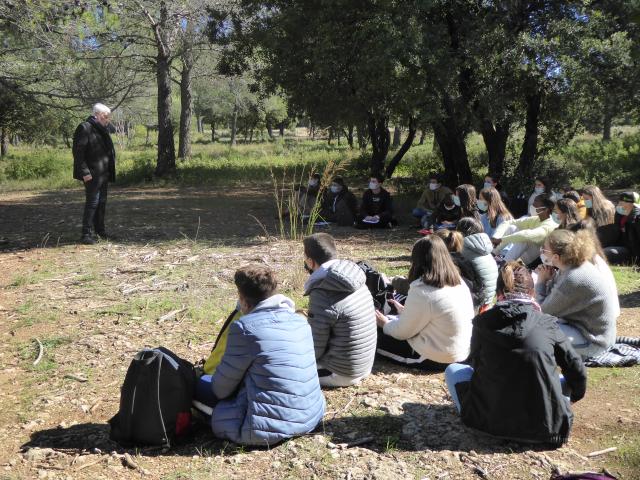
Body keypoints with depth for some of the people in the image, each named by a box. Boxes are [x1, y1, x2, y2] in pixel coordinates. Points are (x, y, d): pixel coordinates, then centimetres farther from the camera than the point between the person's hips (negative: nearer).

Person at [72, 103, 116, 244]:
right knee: (92, 202, -9)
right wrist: (85, 172, -22)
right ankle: (86, 234, -5)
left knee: (102, 202, 16)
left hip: (103, 173, 9)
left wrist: (109, 171, 18)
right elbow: (78, 151, -17)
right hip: (92, 174, -9)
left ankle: (100, 230, 28)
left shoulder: (101, 129, 17)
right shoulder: (84, 128, -12)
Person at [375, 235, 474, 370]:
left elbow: (403, 332, -13)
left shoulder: (422, 291, -25)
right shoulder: (459, 282, 0)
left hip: (438, 358, -8)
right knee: (393, 324, 22)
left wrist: (385, 324, 6)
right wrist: (405, 311, 24)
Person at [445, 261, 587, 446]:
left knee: (453, 369, 20)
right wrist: (573, 397, 30)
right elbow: (577, 370, 9)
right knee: (568, 379, 28)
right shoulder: (547, 324, -2)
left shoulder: (483, 322, -2)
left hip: (491, 422, -1)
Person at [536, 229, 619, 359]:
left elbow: (544, 311, -18)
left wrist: (542, 281, -8)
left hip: (592, 342, -9)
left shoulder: (573, 280, -29)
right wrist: (549, 279, -10)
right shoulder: (578, 264, -2)